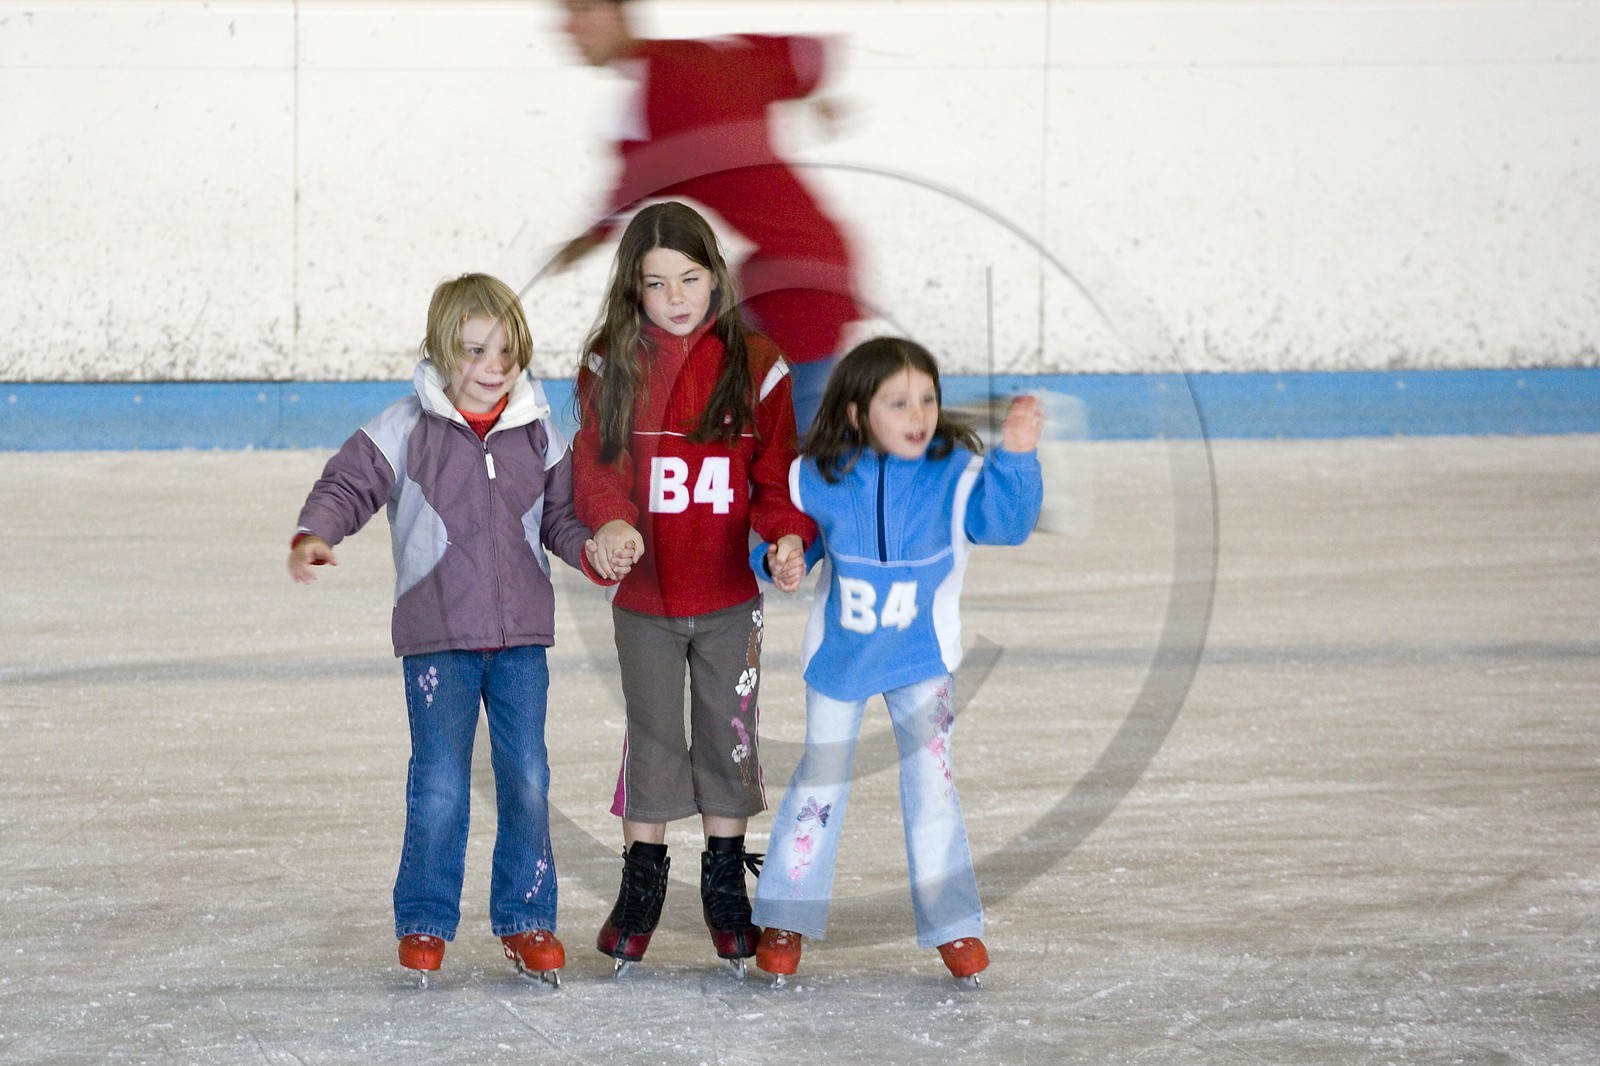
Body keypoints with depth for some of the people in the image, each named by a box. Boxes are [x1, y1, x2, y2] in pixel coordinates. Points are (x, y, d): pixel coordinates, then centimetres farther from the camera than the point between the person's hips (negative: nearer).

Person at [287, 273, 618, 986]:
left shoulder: (538, 434, 6)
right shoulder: (407, 429, -3)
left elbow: (562, 515, 13)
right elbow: (348, 482, -6)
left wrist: (591, 551, -8)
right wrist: (314, 537, -24)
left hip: (521, 637, 3)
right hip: (437, 639, -3)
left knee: (527, 780, 3)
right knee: (439, 785, -5)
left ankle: (526, 918, 15)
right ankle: (424, 923, 8)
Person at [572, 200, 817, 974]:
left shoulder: (754, 366, -3)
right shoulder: (611, 367, -2)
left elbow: (779, 473, -1)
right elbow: (595, 462, -9)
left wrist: (788, 532, -20)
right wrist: (609, 520, -29)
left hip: (730, 597, 0)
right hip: (643, 595, 0)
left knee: (729, 735, 9)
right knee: (650, 735, 8)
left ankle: (726, 884, 23)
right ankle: (641, 884, 21)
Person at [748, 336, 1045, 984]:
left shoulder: (954, 473, -19)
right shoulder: (818, 480, -17)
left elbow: (1006, 521, -33)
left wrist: (1015, 458, -48)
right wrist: (780, 562, -23)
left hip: (921, 657, -1)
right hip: (839, 655, 1)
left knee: (931, 777, -2)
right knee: (820, 780, 10)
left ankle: (952, 924, 11)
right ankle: (786, 918, 23)